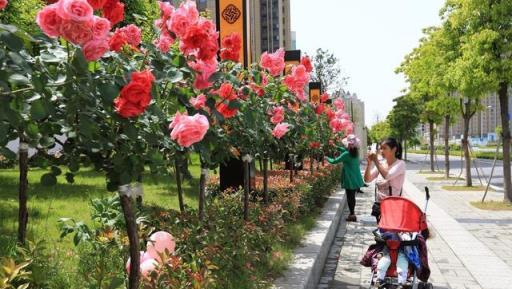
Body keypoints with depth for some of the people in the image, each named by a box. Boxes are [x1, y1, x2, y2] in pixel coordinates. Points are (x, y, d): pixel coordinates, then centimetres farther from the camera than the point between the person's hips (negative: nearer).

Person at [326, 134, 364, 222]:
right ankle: (352, 213, 26)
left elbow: (334, 161, -10)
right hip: (356, 179, 7)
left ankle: (352, 215, 6)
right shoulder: (356, 152, 2)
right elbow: (345, 150, 22)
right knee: (352, 196, 17)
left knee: (349, 197, 2)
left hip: (350, 180, -7)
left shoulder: (346, 154, -19)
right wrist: (336, 147, 22)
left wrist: (327, 158, 6)